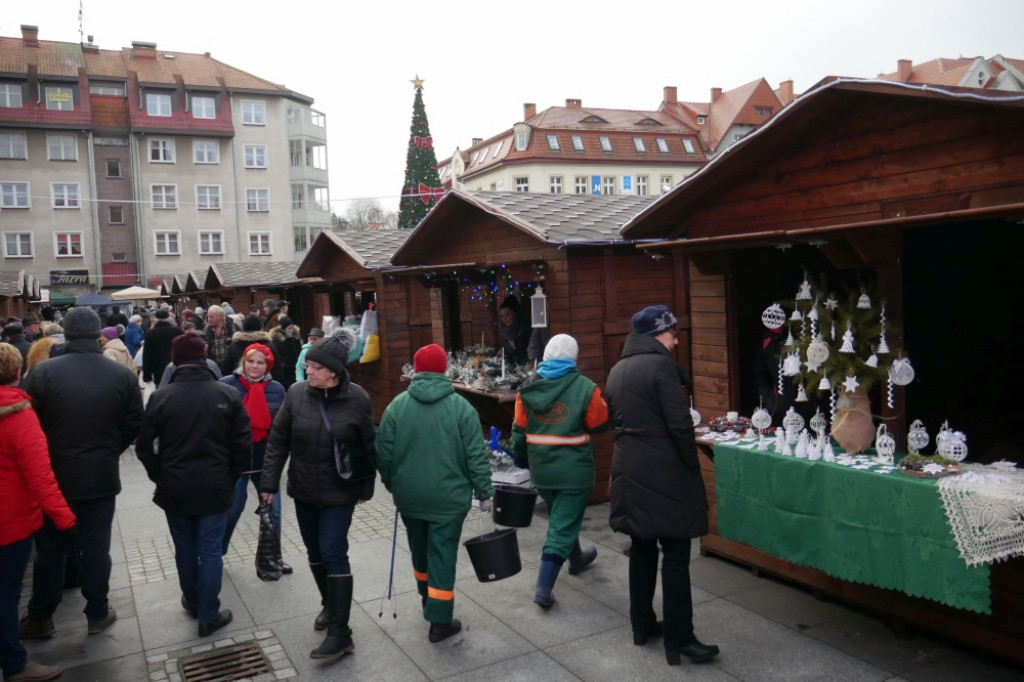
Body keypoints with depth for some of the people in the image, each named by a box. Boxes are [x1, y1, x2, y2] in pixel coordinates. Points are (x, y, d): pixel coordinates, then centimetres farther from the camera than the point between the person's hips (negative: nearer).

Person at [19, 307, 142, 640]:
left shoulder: (42, 372, -13)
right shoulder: (124, 376, -8)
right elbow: (133, 426, -1)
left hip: (53, 475, 0)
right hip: (101, 477, 0)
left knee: (49, 549, 15)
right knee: (96, 547, 12)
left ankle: (40, 618, 29)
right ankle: (97, 614, 25)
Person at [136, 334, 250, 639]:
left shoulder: (160, 397, -8)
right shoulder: (228, 395, -9)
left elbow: (145, 447, -3)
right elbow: (242, 443, -6)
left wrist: (161, 477, 12)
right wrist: (229, 477, 6)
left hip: (175, 490, 1)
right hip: (215, 489, -1)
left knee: (185, 549, 18)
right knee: (210, 551, 7)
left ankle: (193, 601, 36)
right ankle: (209, 615, 13)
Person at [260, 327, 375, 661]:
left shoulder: (357, 398, -14)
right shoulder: (296, 393, -9)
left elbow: (368, 447, -5)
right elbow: (278, 440, -1)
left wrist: (366, 489, -1)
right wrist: (269, 483, -3)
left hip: (339, 492, -4)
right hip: (303, 490, 4)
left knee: (333, 554, -5)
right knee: (315, 552, 16)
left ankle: (340, 632, 3)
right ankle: (329, 604, 40)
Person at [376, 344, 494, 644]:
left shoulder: (397, 405, -6)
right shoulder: (460, 406, -10)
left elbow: (384, 453, -1)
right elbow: (476, 455, -10)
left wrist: (390, 483, 16)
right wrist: (484, 491, 0)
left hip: (409, 496, 3)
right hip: (448, 497, -3)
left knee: (419, 549, 22)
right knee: (442, 555, 4)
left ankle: (427, 597, 44)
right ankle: (439, 621, 8)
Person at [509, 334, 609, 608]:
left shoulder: (528, 390, -3)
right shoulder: (585, 388, -14)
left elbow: (519, 432, 3)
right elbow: (600, 425, -5)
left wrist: (523, 458, 20)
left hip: (541, 470, 5)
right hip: (573, 470, -5)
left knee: (561, 518, 26)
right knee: (562, 527, 2)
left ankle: (577, 559, 49)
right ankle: (544, 590, -1)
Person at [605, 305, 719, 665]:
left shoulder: (617, 371, 13)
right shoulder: (661, 365, -13)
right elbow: (680, 424, -16)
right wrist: (692, 465, -6)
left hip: (629, 471, 8)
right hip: (664, 473, -8)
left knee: (642, 548, 16)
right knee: (675, 555, -1)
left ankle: (642, 625, 25)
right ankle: (679, 639, 4)